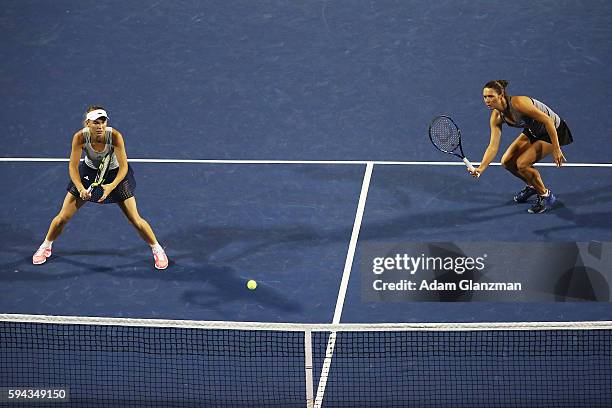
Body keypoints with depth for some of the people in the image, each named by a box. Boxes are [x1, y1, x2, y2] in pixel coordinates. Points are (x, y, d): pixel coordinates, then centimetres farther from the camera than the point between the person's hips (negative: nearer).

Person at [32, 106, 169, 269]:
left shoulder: (115, 136, -33)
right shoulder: (80, 137, -29)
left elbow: (124, 167, -29)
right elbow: (73, 166, -24)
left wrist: (112, 186, -45)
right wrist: (80, 188, -39)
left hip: (115, 175, -1)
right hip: (89, 172, 1)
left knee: (135, 220, -5)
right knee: (63, 217, 2)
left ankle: (157, 249, 20)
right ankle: (46, 246, 29)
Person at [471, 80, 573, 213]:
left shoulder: (518, 103, -34)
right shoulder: (497, 117, -10)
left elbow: (547, 120, -30)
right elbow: (493, 146, -13)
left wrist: (556, 150, -30)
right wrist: (481, 168, -29)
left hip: (553, 130, -8)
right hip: (533, 131, 8)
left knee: (522, 164, -17)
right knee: (507, 161, 4)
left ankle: (546, 196, 5)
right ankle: (531, 186, 30)